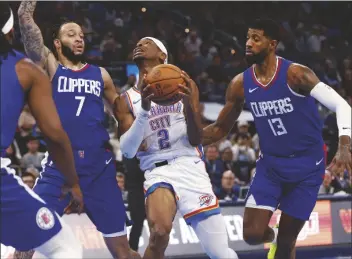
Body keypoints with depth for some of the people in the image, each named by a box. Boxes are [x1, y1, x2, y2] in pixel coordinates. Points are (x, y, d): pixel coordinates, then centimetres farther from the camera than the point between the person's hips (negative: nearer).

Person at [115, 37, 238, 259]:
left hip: (189, 167, 1)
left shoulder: (183, 86, 6)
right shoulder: (127, 100, 7)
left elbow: (196, 140, 0)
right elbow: (127, 151, -6)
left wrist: (190, 105, -19)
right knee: (159, 232, -32)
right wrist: (144, 109, -19)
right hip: (157, 172, 0)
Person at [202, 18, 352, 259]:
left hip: (306, 168, -3)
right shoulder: (241, 84, -4)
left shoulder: (295, 74, -18)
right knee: (252, 234, -9)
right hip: (270, 165, 3)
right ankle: (273, 237, 28)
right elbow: (220, 129, 8)